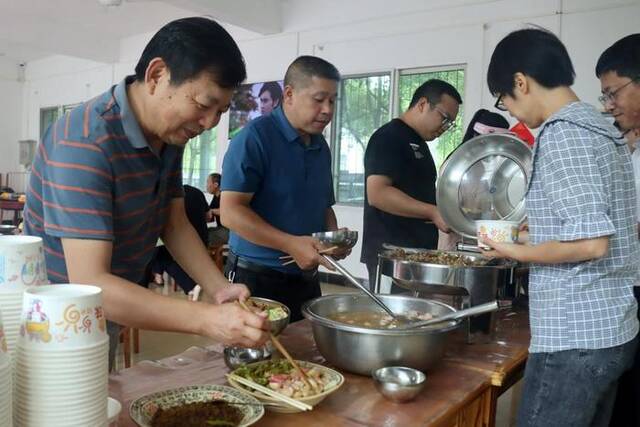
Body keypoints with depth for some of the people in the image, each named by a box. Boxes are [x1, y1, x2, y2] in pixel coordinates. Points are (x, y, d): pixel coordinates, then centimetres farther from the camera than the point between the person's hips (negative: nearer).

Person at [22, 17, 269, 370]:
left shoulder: (170, 132, -5)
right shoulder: (85, 141, -30)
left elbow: (174, 225, 2)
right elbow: (89, 283, -35)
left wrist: (220, 290, -12)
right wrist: (207, 320, -40)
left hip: (106, 316, 8)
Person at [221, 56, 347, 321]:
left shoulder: (321, 147, 9)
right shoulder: (255, 137, -13)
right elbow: (230, 212, -18)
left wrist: (335, 236, -1)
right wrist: (291, 244, -24)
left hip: (306, 278, 7)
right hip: (256, 278, -7)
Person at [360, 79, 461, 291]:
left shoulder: (418, 143, 19)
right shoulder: (388, 137, -11)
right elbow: (377, 193, -22)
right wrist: (433, 212, -22)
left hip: (418, 251, 9)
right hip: (390, 253, -9)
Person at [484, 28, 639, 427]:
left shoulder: (562, 133, -16)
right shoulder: (602, 128, 12)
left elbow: (591, 242, -23)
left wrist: (518, 252, -10)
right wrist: (534, 234, 18)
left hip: (575, 336, -9)